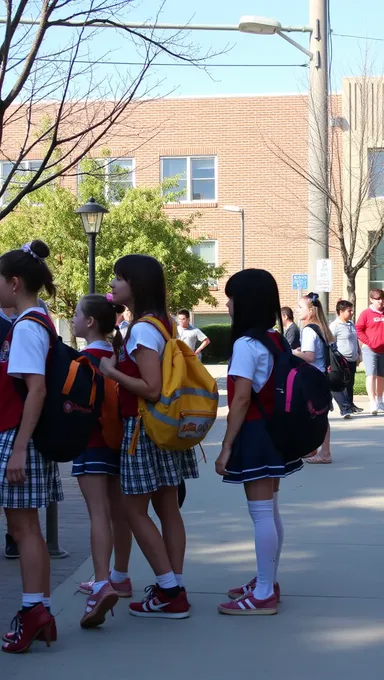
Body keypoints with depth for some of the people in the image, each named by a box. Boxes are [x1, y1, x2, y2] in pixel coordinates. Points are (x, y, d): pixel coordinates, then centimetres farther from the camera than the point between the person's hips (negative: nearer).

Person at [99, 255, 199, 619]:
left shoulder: (142, 329, -19)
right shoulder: (159, 323, 10)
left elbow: (151, 389, -25)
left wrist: (111, 371, -16)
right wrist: (122, 367, 11)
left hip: (145, 429, -9)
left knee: (135, 510, -1)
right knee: (167, 507, 11)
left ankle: (169, 593, 1)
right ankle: (174, 589, 17)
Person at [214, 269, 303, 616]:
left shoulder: (246, 344, -16)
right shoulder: (275, 340, 10)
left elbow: (241, 399, -20)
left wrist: (226, 447, -17)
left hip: (256, 435, -9)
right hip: (275, 432, 9)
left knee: (261, 513, -5)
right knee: (270, 511, 16)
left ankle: (263, 595, 0)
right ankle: (267, 583, 26)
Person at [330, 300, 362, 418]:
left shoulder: (351, 324, 14)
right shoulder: (335, 326, -12)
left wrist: (358, 355, 22)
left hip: (352, 361, 8)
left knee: (350, 385, 19)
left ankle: (350, 405, 31)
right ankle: (345, 409, -15)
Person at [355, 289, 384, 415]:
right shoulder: (366, 314, -5)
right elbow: (358, 330, -7)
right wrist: (368, 342, -14)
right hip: (370, 350, -5)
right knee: (371, 375, -14)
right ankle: (373, 403, -18)